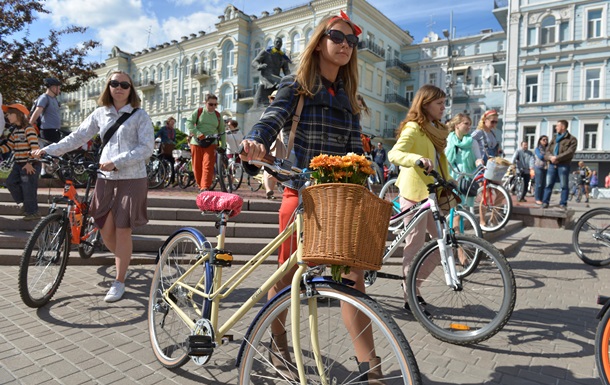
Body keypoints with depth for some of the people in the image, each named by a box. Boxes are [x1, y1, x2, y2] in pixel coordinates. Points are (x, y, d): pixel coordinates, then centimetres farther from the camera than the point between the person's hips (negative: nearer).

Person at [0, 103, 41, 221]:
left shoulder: (28, 129, -14)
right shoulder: (15, 130, 14)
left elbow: (35, 147, -22)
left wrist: (30, 163, -24)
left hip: (30, 165, -9)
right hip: (18, 164, 9)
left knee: (28, 188, -4)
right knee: (10, 182, 11)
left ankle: (33, 212, 8)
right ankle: (25, 203, 24)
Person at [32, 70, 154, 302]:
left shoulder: (140, 116, -1)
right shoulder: (100, 113, 11)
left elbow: (146, 148, -10)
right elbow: (78, 137, 13)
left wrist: (117, 161, -17)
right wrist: (49, 150, 6)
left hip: (131, 179, -4)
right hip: (106, 179, 4)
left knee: (122, 231, -2)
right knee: (106, 231, 5)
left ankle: (119, 282, 11)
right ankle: (124, 261, 35)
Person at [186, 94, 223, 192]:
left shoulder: (218, 115, 11)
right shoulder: (198, 112, 4)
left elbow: (221, 131, 18)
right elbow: (189, 123, -6)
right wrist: (199, 134, -19)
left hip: (211, 144, 0)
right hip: (196, 143, 0)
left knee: (208, 165, -15)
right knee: (197, 166, 4)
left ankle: (205, 188, -19)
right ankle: (200, 186, 21)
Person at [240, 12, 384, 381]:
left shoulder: (348, 98, 14)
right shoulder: (295, 86, 1)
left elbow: (355, 147, 8)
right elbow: (270, 121, -15)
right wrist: (256, 144, -37)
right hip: (301, 193, -3)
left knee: (354, 275, -4)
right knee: (288, 273, 9)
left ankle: (369, 365, 5)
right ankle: (277, 339, 34)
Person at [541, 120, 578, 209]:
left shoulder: (572, 139, 3)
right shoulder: (554, 138, 21)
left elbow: (569, 152, -11)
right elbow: (548, 150, 11)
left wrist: (557, 158, -18)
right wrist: (550, 157, -11)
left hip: (563, 165, -5)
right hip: (552, 165, 5)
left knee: (564, 185, -1)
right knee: (548, 184, 1)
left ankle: (563, 203, 2)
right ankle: (545, 202, 4)